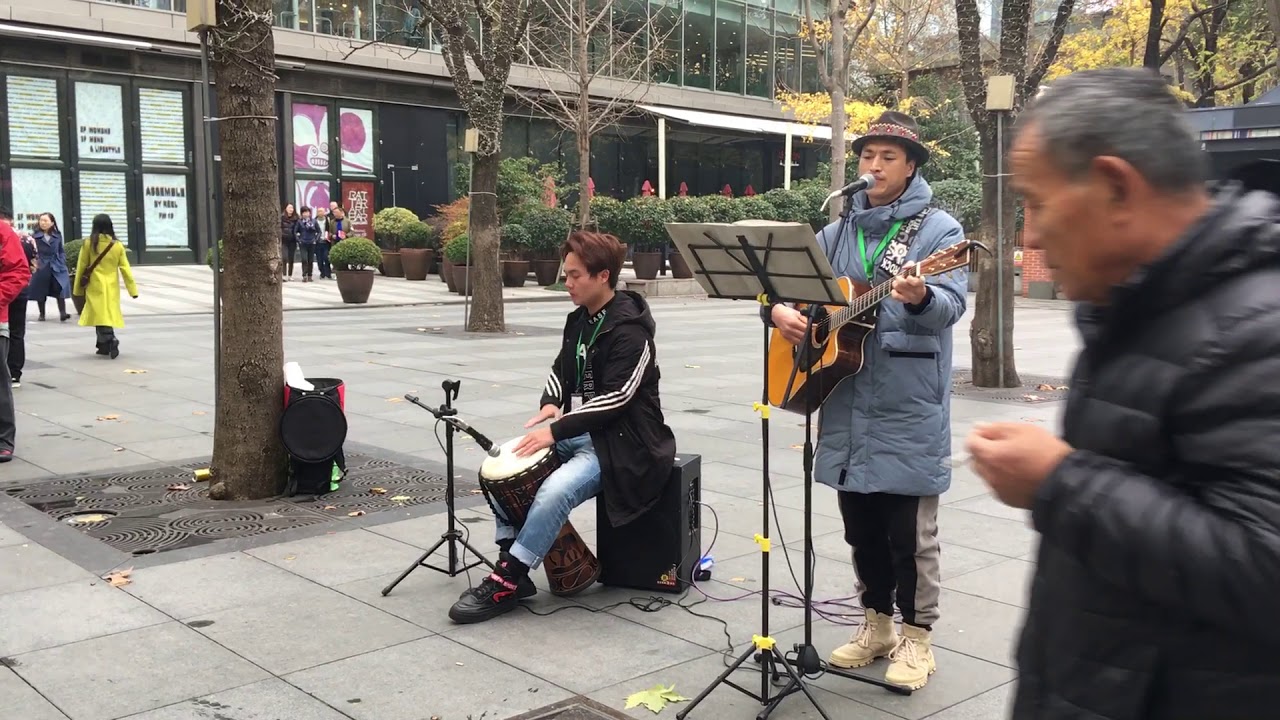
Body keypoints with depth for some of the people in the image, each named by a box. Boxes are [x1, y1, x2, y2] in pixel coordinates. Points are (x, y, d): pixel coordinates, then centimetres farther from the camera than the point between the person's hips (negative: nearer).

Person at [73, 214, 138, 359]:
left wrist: (78, 288, 11)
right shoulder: (117, 246, -1)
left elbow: (81, 267, 1)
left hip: (95, 286, -2)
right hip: (111, 287, 2)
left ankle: (110, 339, -24)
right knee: (109, 314, 13)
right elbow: (125, 269, -1)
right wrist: (133, 289, 2)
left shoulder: (89, 243, -5)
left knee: (99, 315, -3)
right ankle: (104, 346, 19)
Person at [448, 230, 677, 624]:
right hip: (577, 431, 9)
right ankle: (509, 565, -1)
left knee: (555, 491, -32)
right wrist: (552, 403, -2)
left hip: (621, 441, -9)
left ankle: (506, 583, -20)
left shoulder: (630, 330, -18)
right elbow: (561, 369, 20)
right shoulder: (579, 319, 9)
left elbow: (615, 398, -24)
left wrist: (557, 430, -27)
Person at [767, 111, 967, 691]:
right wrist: (778, 310, -8)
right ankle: (876, 622, 30)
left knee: (910, 531, 2)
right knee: (861, 525, 14)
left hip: (910, 409, -5)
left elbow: (951, 306, -18)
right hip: (848, 404, 6)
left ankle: (916, 636, 18)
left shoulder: (938, 230, -4)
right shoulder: (838, 234, 13)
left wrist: (919, 297, -40)